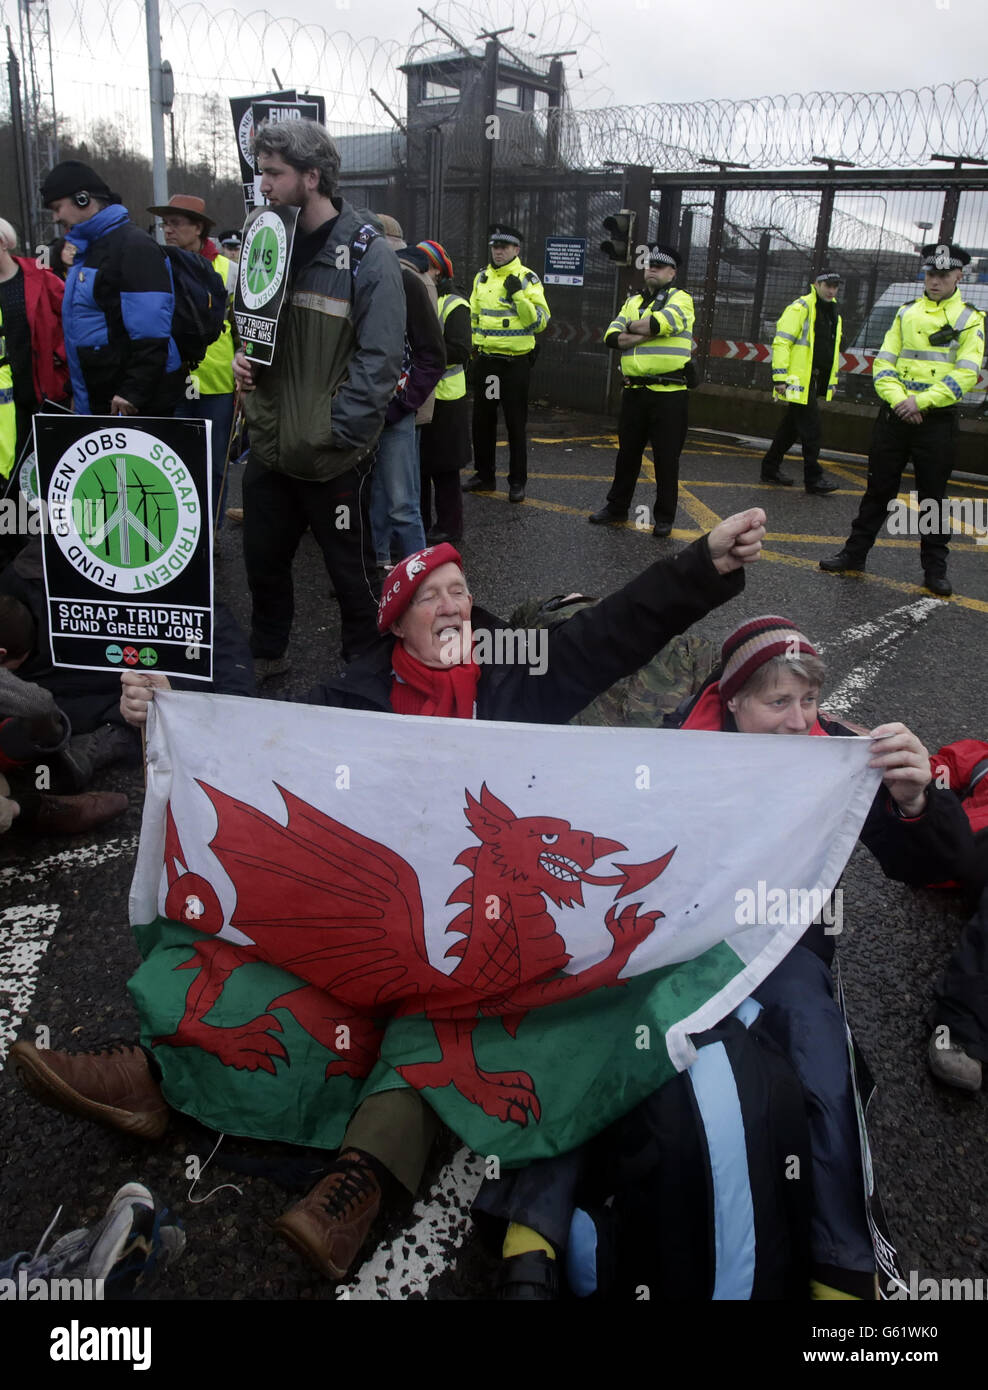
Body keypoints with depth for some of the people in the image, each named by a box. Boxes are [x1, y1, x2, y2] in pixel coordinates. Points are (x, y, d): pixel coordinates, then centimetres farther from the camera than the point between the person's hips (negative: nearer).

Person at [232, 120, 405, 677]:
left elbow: (380, 359, -16)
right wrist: (242, 357, -1)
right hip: (270, 445, 7)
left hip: (333, 457, -6)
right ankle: (266, 657, 40)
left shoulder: (366, 253, -12)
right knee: (264, 561, 19)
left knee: (353, 573, 8)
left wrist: (335, 431, -20)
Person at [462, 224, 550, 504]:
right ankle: (484, 475, 23)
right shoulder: (482, 278, 10)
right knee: (482, 421, 10)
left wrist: (518, 295, -21)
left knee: (515, 423, 1)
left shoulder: (528, 279, -5)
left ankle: (517, 482, 9)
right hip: (485, 360, 5)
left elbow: (540, 321, -13)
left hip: (516, 362, -5)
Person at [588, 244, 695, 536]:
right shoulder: (632, 301, 16)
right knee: (627, 452, 13)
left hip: (669, 393, -5)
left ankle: (664, 517, 12)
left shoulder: (680, 298, 1)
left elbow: (660, 322, -21)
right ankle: (617, 507, 26)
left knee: (666, 457, 2)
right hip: (634, 391, 5)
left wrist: (630, 327, -4)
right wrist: (646, 333, -13)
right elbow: (612, 337, 0)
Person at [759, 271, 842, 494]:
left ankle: (770, 469, 23)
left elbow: (832, 349, 27)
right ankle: (813, 479, -3)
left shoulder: (833, 313, 18)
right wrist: (779, 377, -20)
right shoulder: (800, 308, -10)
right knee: (811, 427, -9)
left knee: (791, 427, 13)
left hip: (814, 381, 9)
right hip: (798, 380, -9)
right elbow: (781, 343, -15)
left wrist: (832, 380, 25)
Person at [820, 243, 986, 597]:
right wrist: (899, 398, -12)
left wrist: (921, 401, -18)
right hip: (894, 417, 3)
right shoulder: (906, 312, 10)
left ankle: (935, 569, 14)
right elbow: (884, 363, 5)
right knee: (878, 489, 8)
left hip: (937, 420, -2)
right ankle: (854, 554, 17)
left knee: (933, 497, 5)